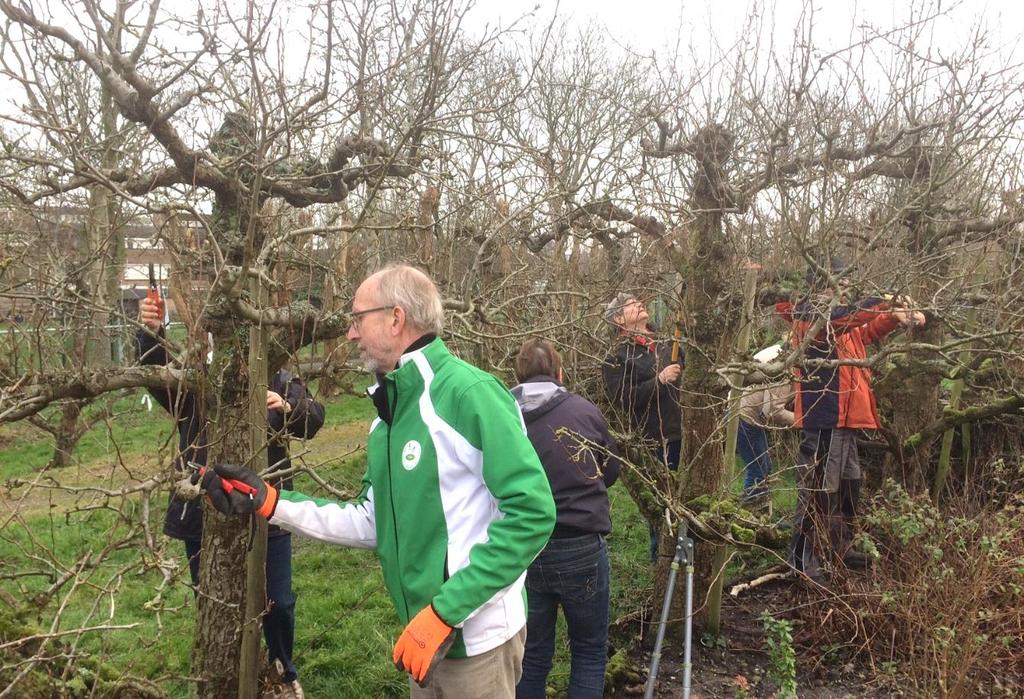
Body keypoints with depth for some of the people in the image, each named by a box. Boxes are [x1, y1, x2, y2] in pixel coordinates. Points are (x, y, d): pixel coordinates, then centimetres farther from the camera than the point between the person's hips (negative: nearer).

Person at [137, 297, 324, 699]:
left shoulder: (276, 380, 2)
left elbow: (313, 421, -5)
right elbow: (154, 372, -18)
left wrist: (287, 406, -27)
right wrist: (153, 332, -38)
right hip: (205, 516, 0)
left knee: (277, 603, 11)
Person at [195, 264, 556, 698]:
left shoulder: (470, 393, -21)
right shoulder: (388, 412, 7)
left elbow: (533, 512, -25)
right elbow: (375, 522, 10)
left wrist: (444, 611, -25)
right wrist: (272, 504, 2)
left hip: (476, 637, -8)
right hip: (426, 630, 8)